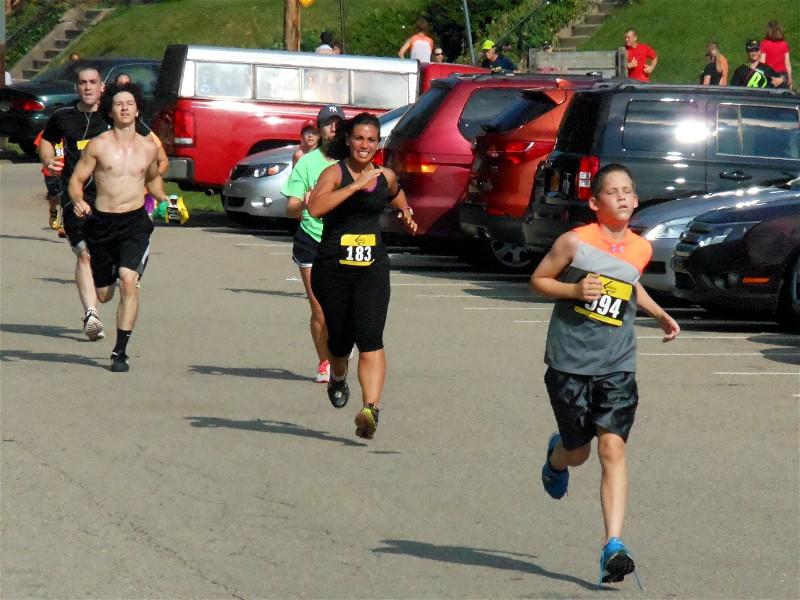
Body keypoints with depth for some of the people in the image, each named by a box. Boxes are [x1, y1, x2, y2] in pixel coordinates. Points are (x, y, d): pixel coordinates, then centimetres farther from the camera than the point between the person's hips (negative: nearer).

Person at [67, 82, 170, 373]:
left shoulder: (148, 147, 6)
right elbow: (76, 180, 0)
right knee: (104, 295, 9)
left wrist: (164, 200, 8)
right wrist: (78, 202, -20)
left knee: (128, 280, -23)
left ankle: (120, 352, -17)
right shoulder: (98, 146, -3)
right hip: (101, 223, 0)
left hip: (135, 221, 0)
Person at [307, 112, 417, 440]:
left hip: (373, 268, 1)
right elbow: (315, 207, -25)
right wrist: (357, 185, -25)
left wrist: (406, 214, 14)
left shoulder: (386, 177, 8)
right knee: (340, 338, 11)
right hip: (333, 268, -1)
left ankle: (371, 408, -27)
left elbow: (396, 197, 34)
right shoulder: (335, 173, -5)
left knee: (370, 338, -16)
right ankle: (337, 379, 46)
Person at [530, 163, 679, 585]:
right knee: (578, 451, 10)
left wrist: (660, 315, 16)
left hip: (617, 366, 2)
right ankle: (555, 458, 50)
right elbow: (538, 280, 0)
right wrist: (574, 289, -17)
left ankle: (614, 544, -16)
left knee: (613, 447, -13)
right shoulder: (575, 242, -9)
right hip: (570, 362, -2)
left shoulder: (641, 249, 4)